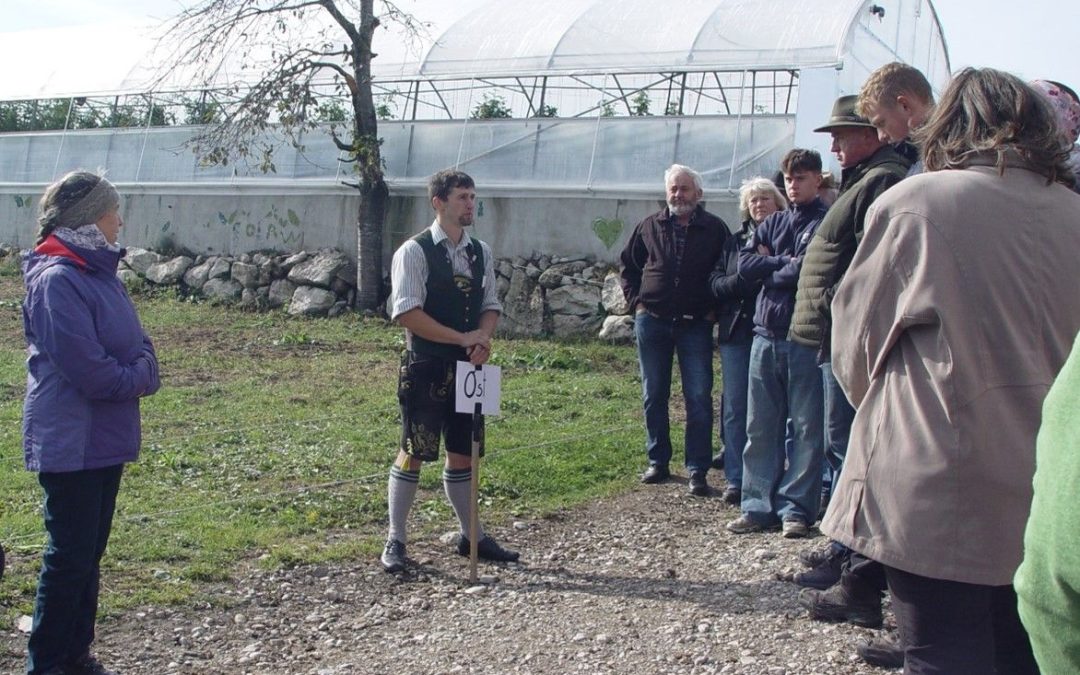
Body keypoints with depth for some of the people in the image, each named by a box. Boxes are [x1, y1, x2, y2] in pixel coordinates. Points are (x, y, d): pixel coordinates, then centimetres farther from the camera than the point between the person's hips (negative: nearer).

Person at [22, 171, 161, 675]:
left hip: (105, 439, 9)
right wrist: (134, 380, -7)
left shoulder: (98, 270, 10)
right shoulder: (57, 279, -19)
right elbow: (88, 369, -24)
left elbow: (137, 345, 12)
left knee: (89, 554, 16)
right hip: (71, 442, -9)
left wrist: (140, 373, -8)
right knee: (69, 556, 0)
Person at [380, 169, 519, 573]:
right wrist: (463, 338, -18)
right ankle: (395, 541, 9)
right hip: (425, 368, -6)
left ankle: (471, 536, 24)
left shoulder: (481, 253, 10)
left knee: (463, 452, 13)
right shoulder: (414, 252, -9)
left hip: (467, 366, 6)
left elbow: (491, 305, 14)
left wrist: (483, 339, -8)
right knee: (414, 452, -2)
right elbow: (406, 313, -17)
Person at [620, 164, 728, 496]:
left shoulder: (715, 229, 0)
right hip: (652, 321, 2)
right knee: (654, 395, 8)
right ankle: (658, 462, 20)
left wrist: (714, 308, -1)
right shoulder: (650, 227, 6)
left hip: (695, 323, -2)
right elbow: (628, 266, 16)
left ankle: (698, 470, 0)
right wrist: (636, 301, 6)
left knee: (699, 397, -4)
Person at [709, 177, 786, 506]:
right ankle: (736, 479, 7)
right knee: (735, 408, 2)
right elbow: (715, 283, 7)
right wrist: (744, 278, -10)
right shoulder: (734, 242, 15)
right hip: (737, 332, 3)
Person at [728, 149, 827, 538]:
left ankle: (796, 509, 6)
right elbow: (745, 263, 4)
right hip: (766, 334, 6)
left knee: (806, 427, 1)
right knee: (760, 426, 8)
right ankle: (759, 506, 15)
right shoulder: (773, 223, 17)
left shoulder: (826, 223, -1)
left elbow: (807, 271, -14)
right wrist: (785, 263, -6)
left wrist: (769, 270, 1)